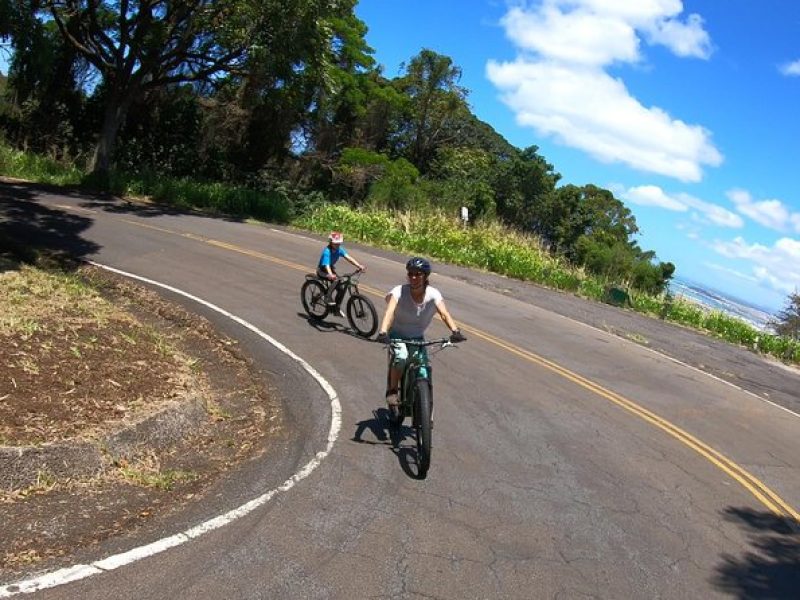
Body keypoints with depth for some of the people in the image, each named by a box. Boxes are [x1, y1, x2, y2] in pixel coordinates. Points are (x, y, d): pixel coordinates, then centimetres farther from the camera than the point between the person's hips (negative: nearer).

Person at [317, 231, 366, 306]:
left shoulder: (339, 249, -12)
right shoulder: (327, 251, -30)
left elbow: (348, 258, -22)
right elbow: (326, 266, -42)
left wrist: (359, 266, -35)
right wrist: (331, 275, -62)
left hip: (331, 268, 7)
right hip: (322, 271, -7)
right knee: (335, 280, -32)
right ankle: (328, 297, -20)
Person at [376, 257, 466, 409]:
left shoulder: (433, 294, -18)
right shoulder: (399, 292, -24)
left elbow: (444, 313, -33)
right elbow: (390, 312, -39)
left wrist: (455, 331, -52)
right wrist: (383, 332, -57)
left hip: (418, 337, 3)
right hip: (398, 334, -3)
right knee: (401, 358, -31)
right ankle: (392, 391, -7)